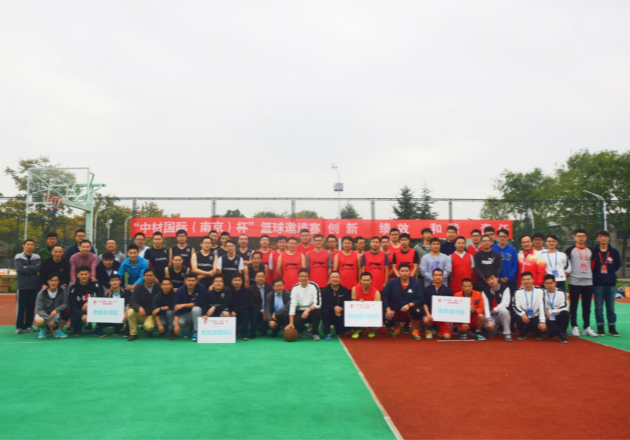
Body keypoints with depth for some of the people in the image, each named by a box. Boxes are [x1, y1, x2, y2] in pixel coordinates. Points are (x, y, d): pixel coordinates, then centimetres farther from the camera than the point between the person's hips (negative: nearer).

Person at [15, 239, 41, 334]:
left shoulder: (37, 257, 9)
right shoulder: (18, 257, 3)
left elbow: (38, 268, -8)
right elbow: (19, 269, -11)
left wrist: (26, 267, -11)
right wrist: (33, 269, -9)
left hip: (34, 286, 2)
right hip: (22, 286, -2)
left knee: (31, 307, 4)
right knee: (21, 307, -1)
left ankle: (28, 325, 12)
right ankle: (19, 326, 7)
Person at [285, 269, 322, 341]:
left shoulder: (314, 286, -12)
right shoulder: (295, 288, -9)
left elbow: (318, 303, -19)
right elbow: (292, 305, -16)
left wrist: (308, 310, -37)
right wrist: (291, 323, -25)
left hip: (312, 310, -1)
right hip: (300, 312, 1)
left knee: (317, 312, -35)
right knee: (295, 323, -29)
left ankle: (315, 333, -8)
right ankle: (304, 330, 11)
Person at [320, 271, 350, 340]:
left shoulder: (345, 290, 2)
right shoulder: (325, 290, -5)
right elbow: (324, 305, -16)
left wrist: (340, 309, -26)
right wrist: (334, 308, -35)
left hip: (341, 314, 2)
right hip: (330, 315, -2)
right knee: (325, 311, -34)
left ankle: (338, 330, 18)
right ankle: (327, 333, -22)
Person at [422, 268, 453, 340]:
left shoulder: (447, 291, 5)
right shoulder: (426, 289, 3)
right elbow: (425, 304, 0)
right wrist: (428, 315, -16)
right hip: (431, 315, -1)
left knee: (447, 336, -18)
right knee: (426, 320, -36)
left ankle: (440, 330, 20)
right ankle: (428, 330, 1)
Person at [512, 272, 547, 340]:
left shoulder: (539, 291, -3)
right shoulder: (518, 292, 0)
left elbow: (542, 307, -12)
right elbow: (515, 306, -11)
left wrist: (542, 321, -23)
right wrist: (522, 314, -31)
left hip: (536, 317, 0)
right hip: (524, 317, 0)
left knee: (543, 327, -29)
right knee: (517, 316, -33)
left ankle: (538, 333, 12)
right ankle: (522, 333, -2)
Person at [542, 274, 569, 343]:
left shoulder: (561, 293, -4)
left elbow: (565, 307, -15)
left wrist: (551, 311, -22)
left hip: (559, 317, 1)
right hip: (549, 319, -1)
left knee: (565, 313, -33)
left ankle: (562, 333, -13)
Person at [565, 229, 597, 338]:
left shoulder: (590, 251, 11)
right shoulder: (570, 250, -2)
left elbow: (593, 264, 21)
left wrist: (591, 274, 12)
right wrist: (568, 273, -3)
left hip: (588, 282, 4)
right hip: (574, 282, -3)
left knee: (587, 306, 7)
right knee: (574, 305, 0)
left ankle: (587, 328, 15)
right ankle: (574, 327, 8)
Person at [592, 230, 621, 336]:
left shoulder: (614, 252, 3)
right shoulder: (593, 251, -3)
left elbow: (618, 265, 12)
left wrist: (611, 272, 7)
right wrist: (595, 274, 0)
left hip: (611, 284, 2)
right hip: (598, 284, -2)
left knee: (611, 307, 7)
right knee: (599, 307, 4)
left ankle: (612, 328, 16)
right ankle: (600, 328, 11)